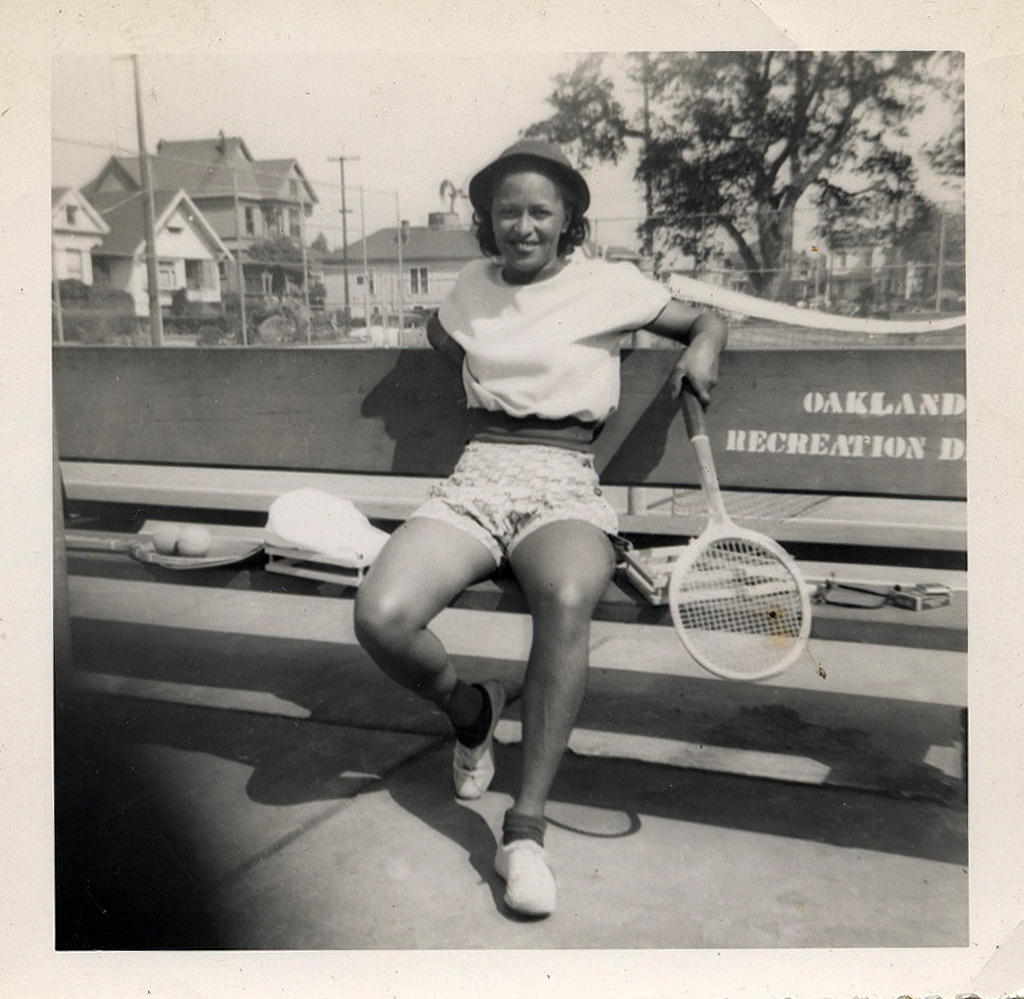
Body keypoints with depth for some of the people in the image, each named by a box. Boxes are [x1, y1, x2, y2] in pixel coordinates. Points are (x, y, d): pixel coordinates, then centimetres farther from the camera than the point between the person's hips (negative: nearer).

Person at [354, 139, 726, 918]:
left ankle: (527, 826, -26)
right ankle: (470, 711, 8)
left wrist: (703, 350, -3)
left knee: (567, 598, -40)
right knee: (381, 618, -26)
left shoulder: (610, 285, 10)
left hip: (565, 482, -2)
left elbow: (706, 320, 19)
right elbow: (437, 344, 40)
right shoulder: (471, 287, 19)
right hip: (476, 476, 3)